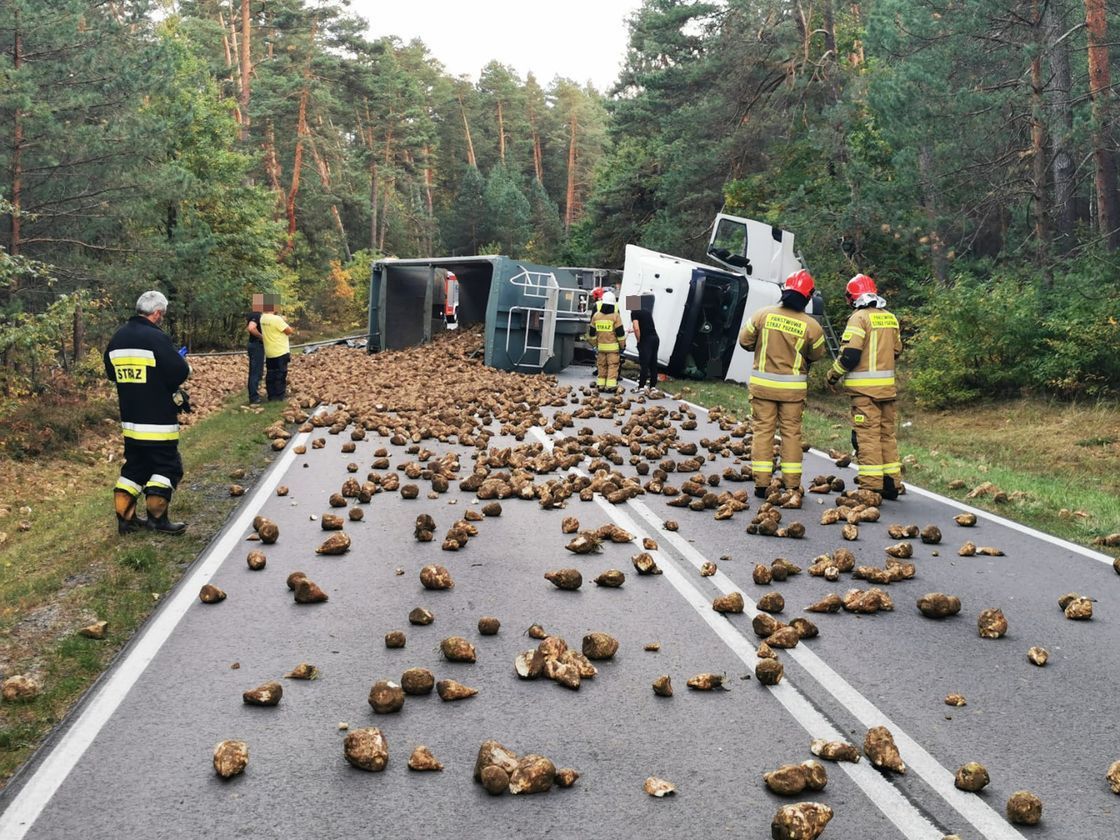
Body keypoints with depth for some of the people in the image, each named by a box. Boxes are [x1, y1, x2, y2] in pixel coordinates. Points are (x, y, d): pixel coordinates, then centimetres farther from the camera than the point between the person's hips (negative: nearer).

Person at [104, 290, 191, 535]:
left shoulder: (118, 338, 8)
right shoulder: (156, 338, -17)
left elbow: (111, 372, 18)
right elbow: (179, 373, -18)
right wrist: (183, 365, 3)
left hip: (130, 418, 8)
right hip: (158, 420, -8)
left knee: (134, 466, 16)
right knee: (167, 465, 3)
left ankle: (125, 517, 17)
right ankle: (157, 516, 2)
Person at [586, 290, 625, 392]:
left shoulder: (596, 315, 5)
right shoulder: (615, 316, -9)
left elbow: (592, 332, 12)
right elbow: (620, 332, -8)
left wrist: (594, 343, 24)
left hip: (600, 346, 4)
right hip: (612, 346, -4)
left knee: (601, 365, 13)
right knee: (613, 365, -1)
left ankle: (601, 384, 14)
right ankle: (610, 385, -7)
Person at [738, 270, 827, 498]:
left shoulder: (763, 314, -8)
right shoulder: (811, 325, -10)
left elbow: (745, 341, 2)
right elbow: (817, 354, 4)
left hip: (762, 384, 0)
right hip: (793, 388, 0)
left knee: (762, 430, 7)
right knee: (792, 432, 9)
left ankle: (761, 483, 5)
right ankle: (792, 484, 12)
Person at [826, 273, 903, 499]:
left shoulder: (860, 317, -11)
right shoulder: (890, 318, 12)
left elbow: (850, 354, -16)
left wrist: (833, 375, -2)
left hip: (865, 387, -7)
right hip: (887, 387, 7)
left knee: (867, 436, -4)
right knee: (887, 434, 14)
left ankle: (871, 486, -5)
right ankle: (892, 484, 18)